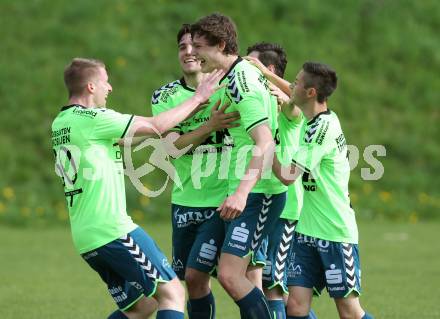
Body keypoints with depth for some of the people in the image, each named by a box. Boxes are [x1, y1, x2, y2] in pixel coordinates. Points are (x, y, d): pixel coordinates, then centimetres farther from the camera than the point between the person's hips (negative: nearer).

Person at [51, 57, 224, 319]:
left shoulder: (60, 123, 16)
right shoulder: (91, 119, -12)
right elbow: (156, 127, -9)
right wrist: (198, 98, 5)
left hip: (85, 238, 9)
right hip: (112, 229, -9)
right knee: (172, 293, -5)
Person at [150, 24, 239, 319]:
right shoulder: (164, 96, 3)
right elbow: (171, 145, -11)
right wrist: (210, 125, -26)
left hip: (222, 200, -3)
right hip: (184, 202, 3)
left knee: (196, 275, -11)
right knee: (190, 280, 7)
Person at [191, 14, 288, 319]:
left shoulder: (241, 82, -18)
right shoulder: (247, 71, 12)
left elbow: (265, 143, -28)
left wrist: (242, 193, -37)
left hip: (258, 194, -11)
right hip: (245, 192, 11)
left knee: (230, 275, -18)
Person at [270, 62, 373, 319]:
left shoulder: (323, 127, -18)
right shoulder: (315, 119, 7)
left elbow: (288, 175, -21)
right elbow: (294, 99, 31)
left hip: (337, 233, -8)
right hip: (308, 230, 8)